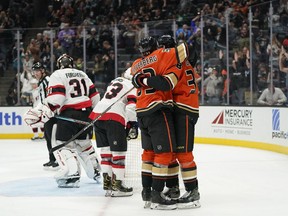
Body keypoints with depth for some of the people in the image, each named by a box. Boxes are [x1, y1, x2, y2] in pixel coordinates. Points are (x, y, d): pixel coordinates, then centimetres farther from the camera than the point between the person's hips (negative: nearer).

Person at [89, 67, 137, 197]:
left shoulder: (116, 81, 29)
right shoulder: (133, 86, 6)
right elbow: (132, 106, -8)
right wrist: (133, 124, -3)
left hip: (97, 113, 8)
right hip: (114, 119, -8)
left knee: (106, 150, 14)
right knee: (118, 152, -2)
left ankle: (107, 182, 17)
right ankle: (117, 185, -3)